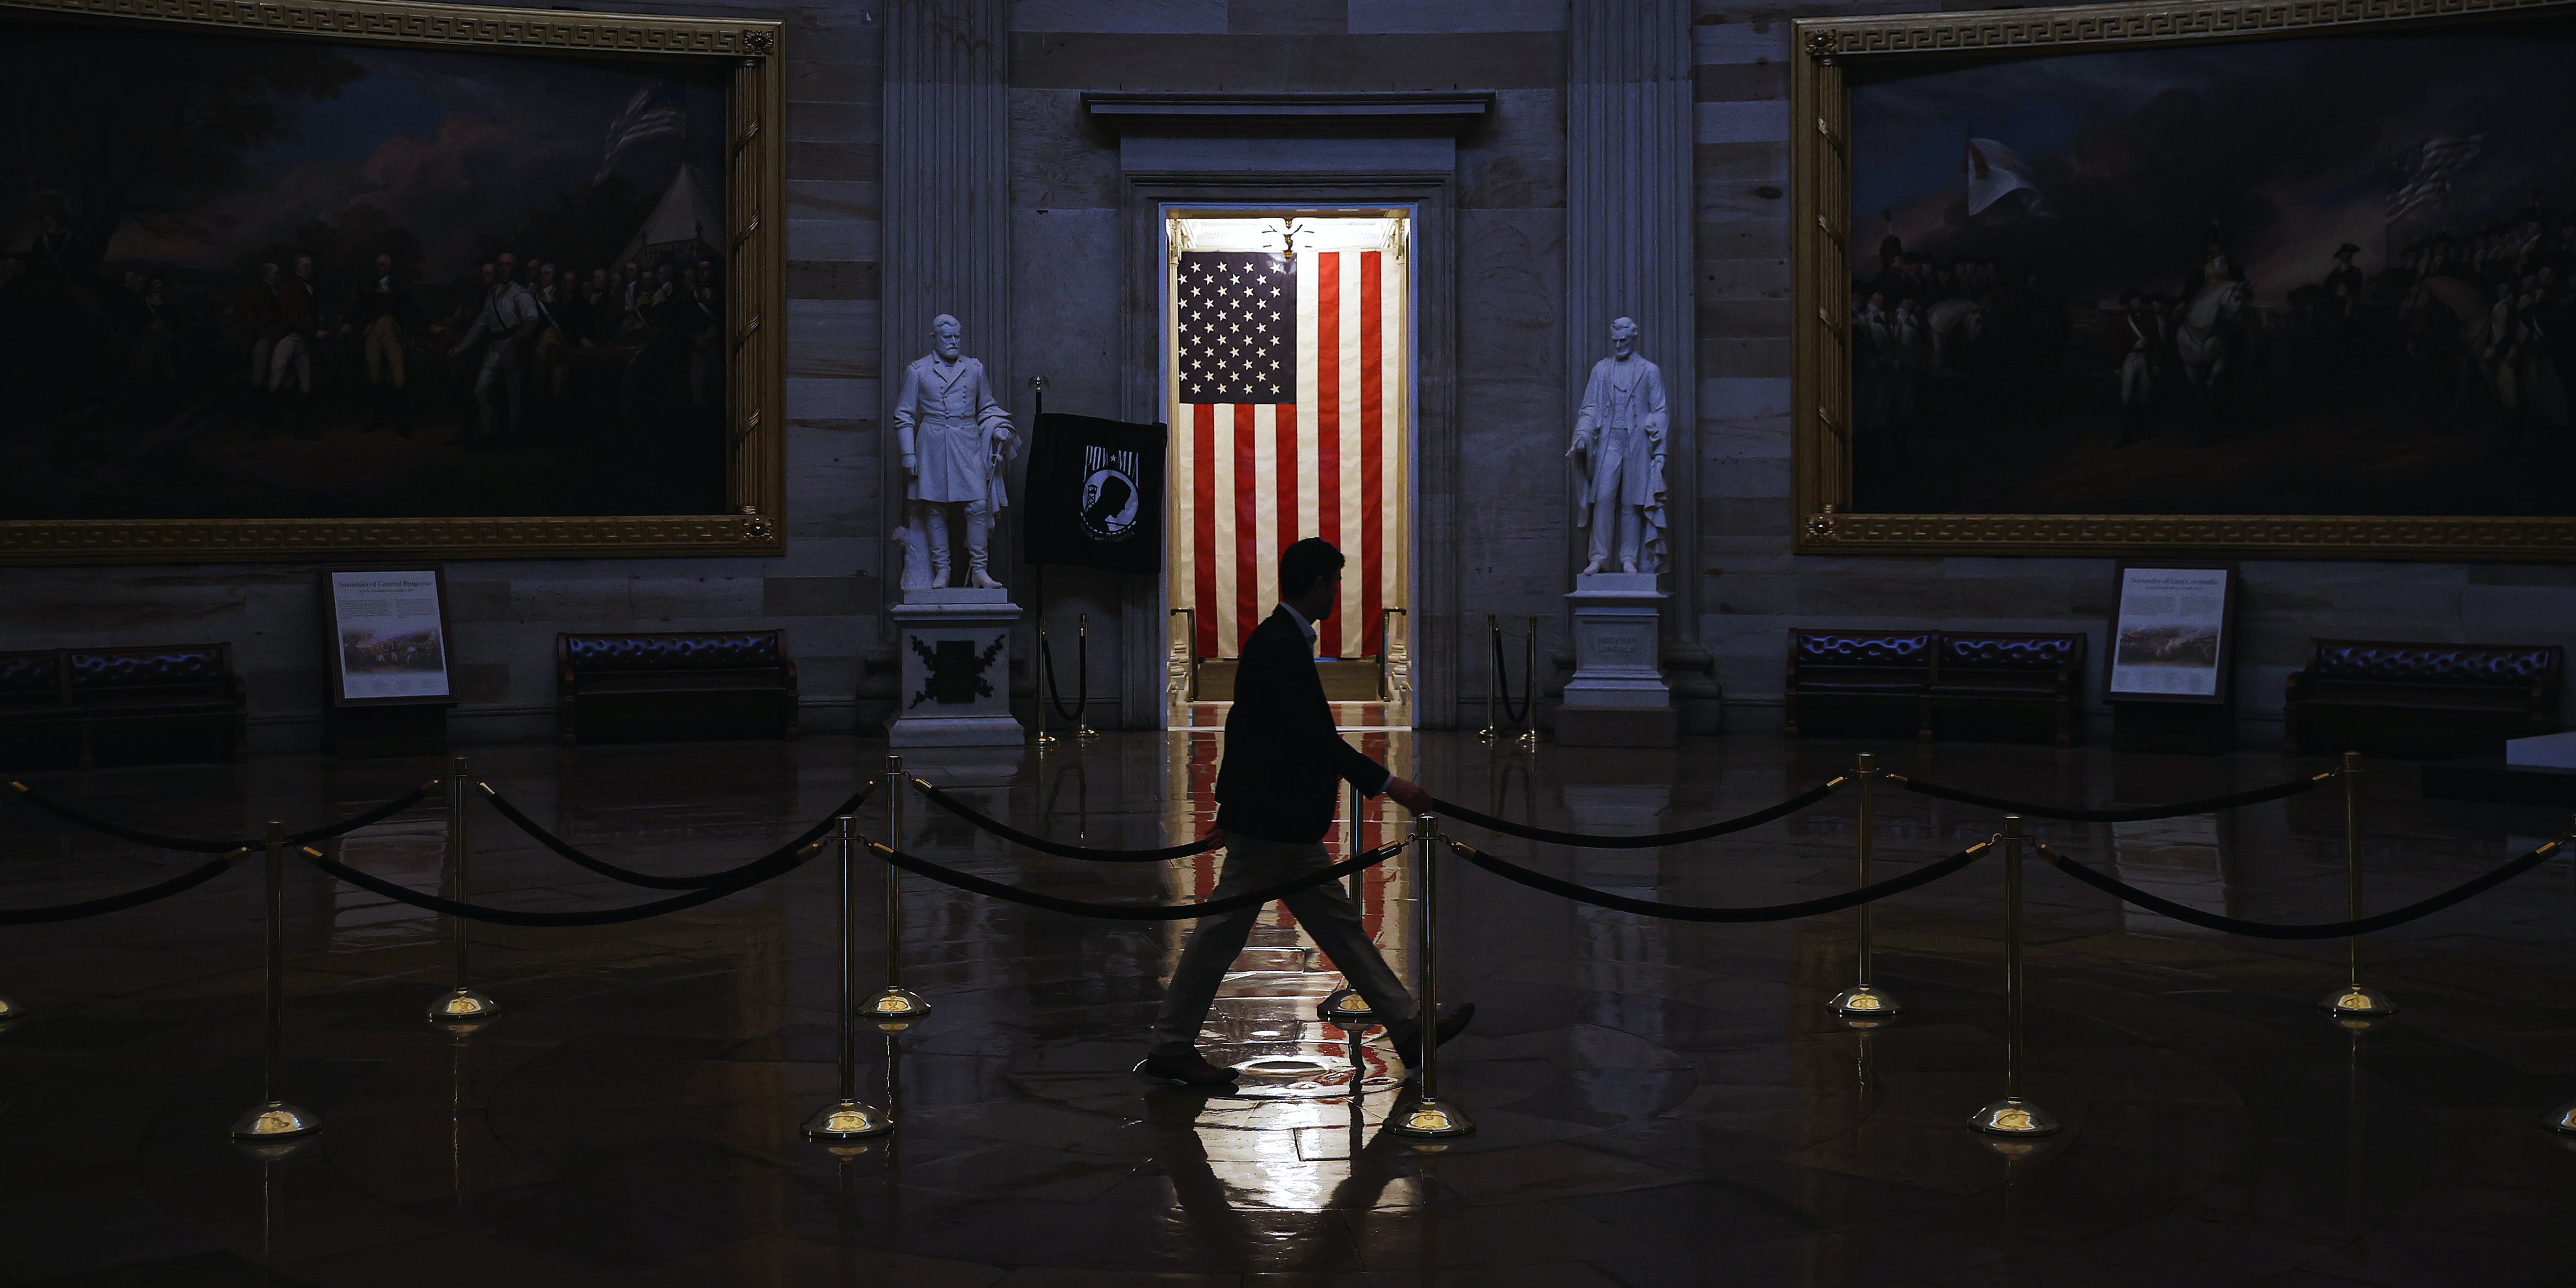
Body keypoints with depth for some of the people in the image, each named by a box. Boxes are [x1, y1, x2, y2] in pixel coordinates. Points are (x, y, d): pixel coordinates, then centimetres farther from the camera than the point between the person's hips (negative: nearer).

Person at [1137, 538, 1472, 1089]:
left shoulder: (1281, 640, 12)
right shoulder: (1280, 645, -19)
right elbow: (1311, 734, -25)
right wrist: (1387, 784, -24)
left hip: (1285, 822, 10)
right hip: (1269, 818, -10)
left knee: (1338, 923, 11)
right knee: (1223, 929, -1)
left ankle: (1408, 1029, 16)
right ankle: (1169, 1050, 9)